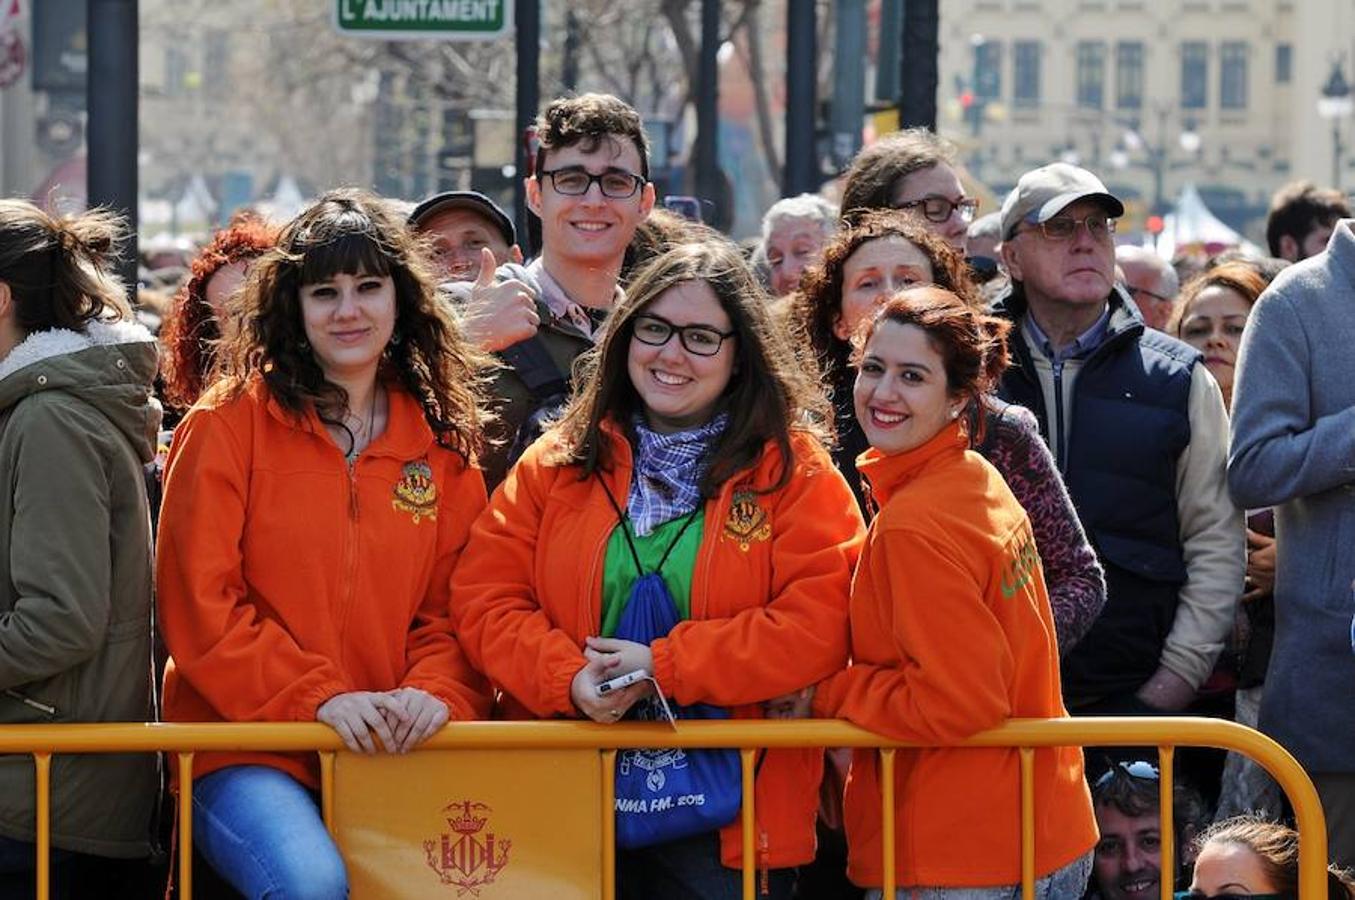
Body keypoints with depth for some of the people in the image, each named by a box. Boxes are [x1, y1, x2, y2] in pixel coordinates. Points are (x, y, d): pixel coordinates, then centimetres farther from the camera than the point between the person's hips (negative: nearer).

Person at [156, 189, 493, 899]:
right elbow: (198, 603, -4)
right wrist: (319, 697, -13)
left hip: (398, 751, 4)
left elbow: (453, 608, 12)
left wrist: (433, 691, -9)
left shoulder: (442, 443, 13)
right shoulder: (228, 425, 2)